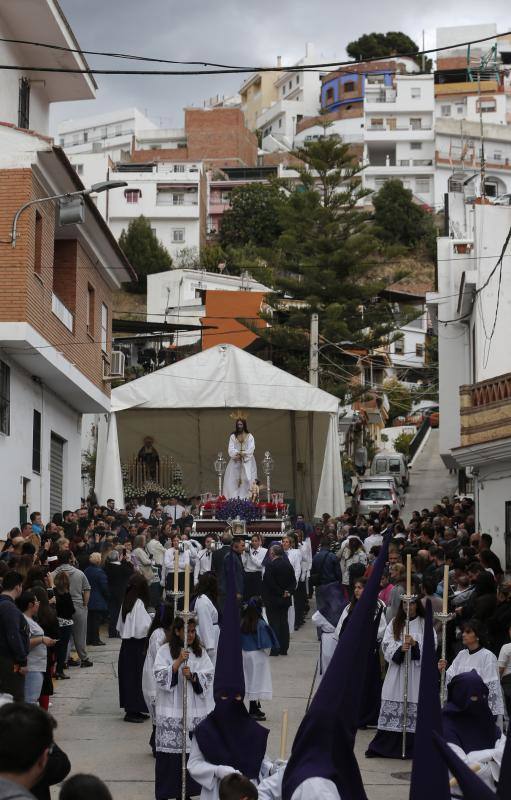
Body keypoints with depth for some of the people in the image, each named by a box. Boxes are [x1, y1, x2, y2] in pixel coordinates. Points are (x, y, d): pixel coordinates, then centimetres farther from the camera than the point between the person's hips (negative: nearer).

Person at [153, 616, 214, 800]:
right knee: (169, 753, -4)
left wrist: (193, 676, -14)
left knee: (193, 752, 2)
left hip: (195, 711, 3)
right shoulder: (165, 651, -1)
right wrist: (178, 662, -19)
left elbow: (209, 677, 3)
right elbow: (160, 676, -10)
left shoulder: (200, 652, 8)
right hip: (171, 711, -3)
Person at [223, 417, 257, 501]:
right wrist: (237, 454, -18)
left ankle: (247, 498, -13)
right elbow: (231, 450, 0)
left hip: (247, 462, -1)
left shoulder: (249, 436, 6)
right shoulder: (233, 436, 9)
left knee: (247, 480, -11)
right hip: (235, 462, 1)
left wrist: (242, 454, -16)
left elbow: (251, 450, -4)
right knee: (233, 481, -8)